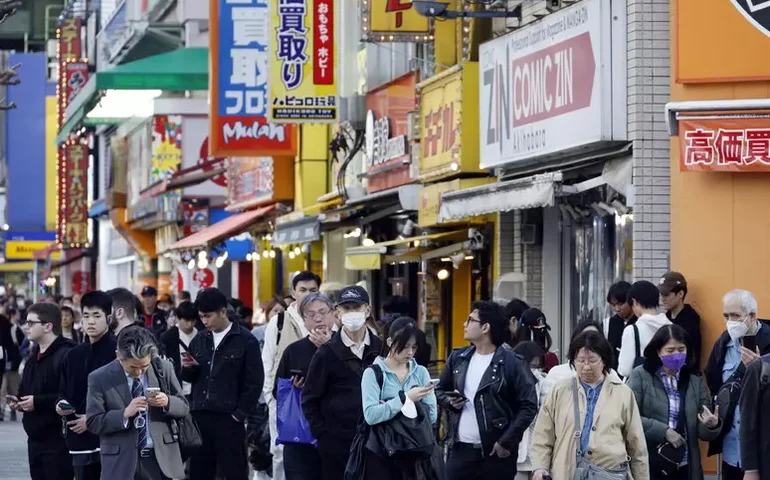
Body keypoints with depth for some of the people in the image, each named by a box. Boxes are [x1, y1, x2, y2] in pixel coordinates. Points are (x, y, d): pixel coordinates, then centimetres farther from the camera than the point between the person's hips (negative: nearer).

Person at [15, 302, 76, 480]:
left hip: (58, 440, -10)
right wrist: (19, 401, 6)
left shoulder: (66, 355, -16)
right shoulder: (34, 355, 16)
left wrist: (38, 402, -22)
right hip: (35, 438, 10)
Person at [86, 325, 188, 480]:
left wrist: (167, 401, -15)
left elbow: (184, 408, 8)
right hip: (121, 463, -2)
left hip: (160, 458, 2)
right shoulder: (100, 379, -5)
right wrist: (125, 413, -22)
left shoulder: (163, 369, 3)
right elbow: (93, 422, -7)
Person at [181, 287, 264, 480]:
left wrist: (240, 413, -11)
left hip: (229, 418, -6)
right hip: (200, 416, 6)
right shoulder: (199, 340, 12)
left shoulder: (246, 340, -5)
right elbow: (190, 377, 17)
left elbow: (254, 381, -7)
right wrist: (187, 368, -5)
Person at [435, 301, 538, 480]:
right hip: (460, 449, 5)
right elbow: (440, 390, 22)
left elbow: (529, 406, -9)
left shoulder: (512, 363, -8)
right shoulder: (458, 358, 9)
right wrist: (450, 401, -2)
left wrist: (507, 442, -14)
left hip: (495, 452, -5)